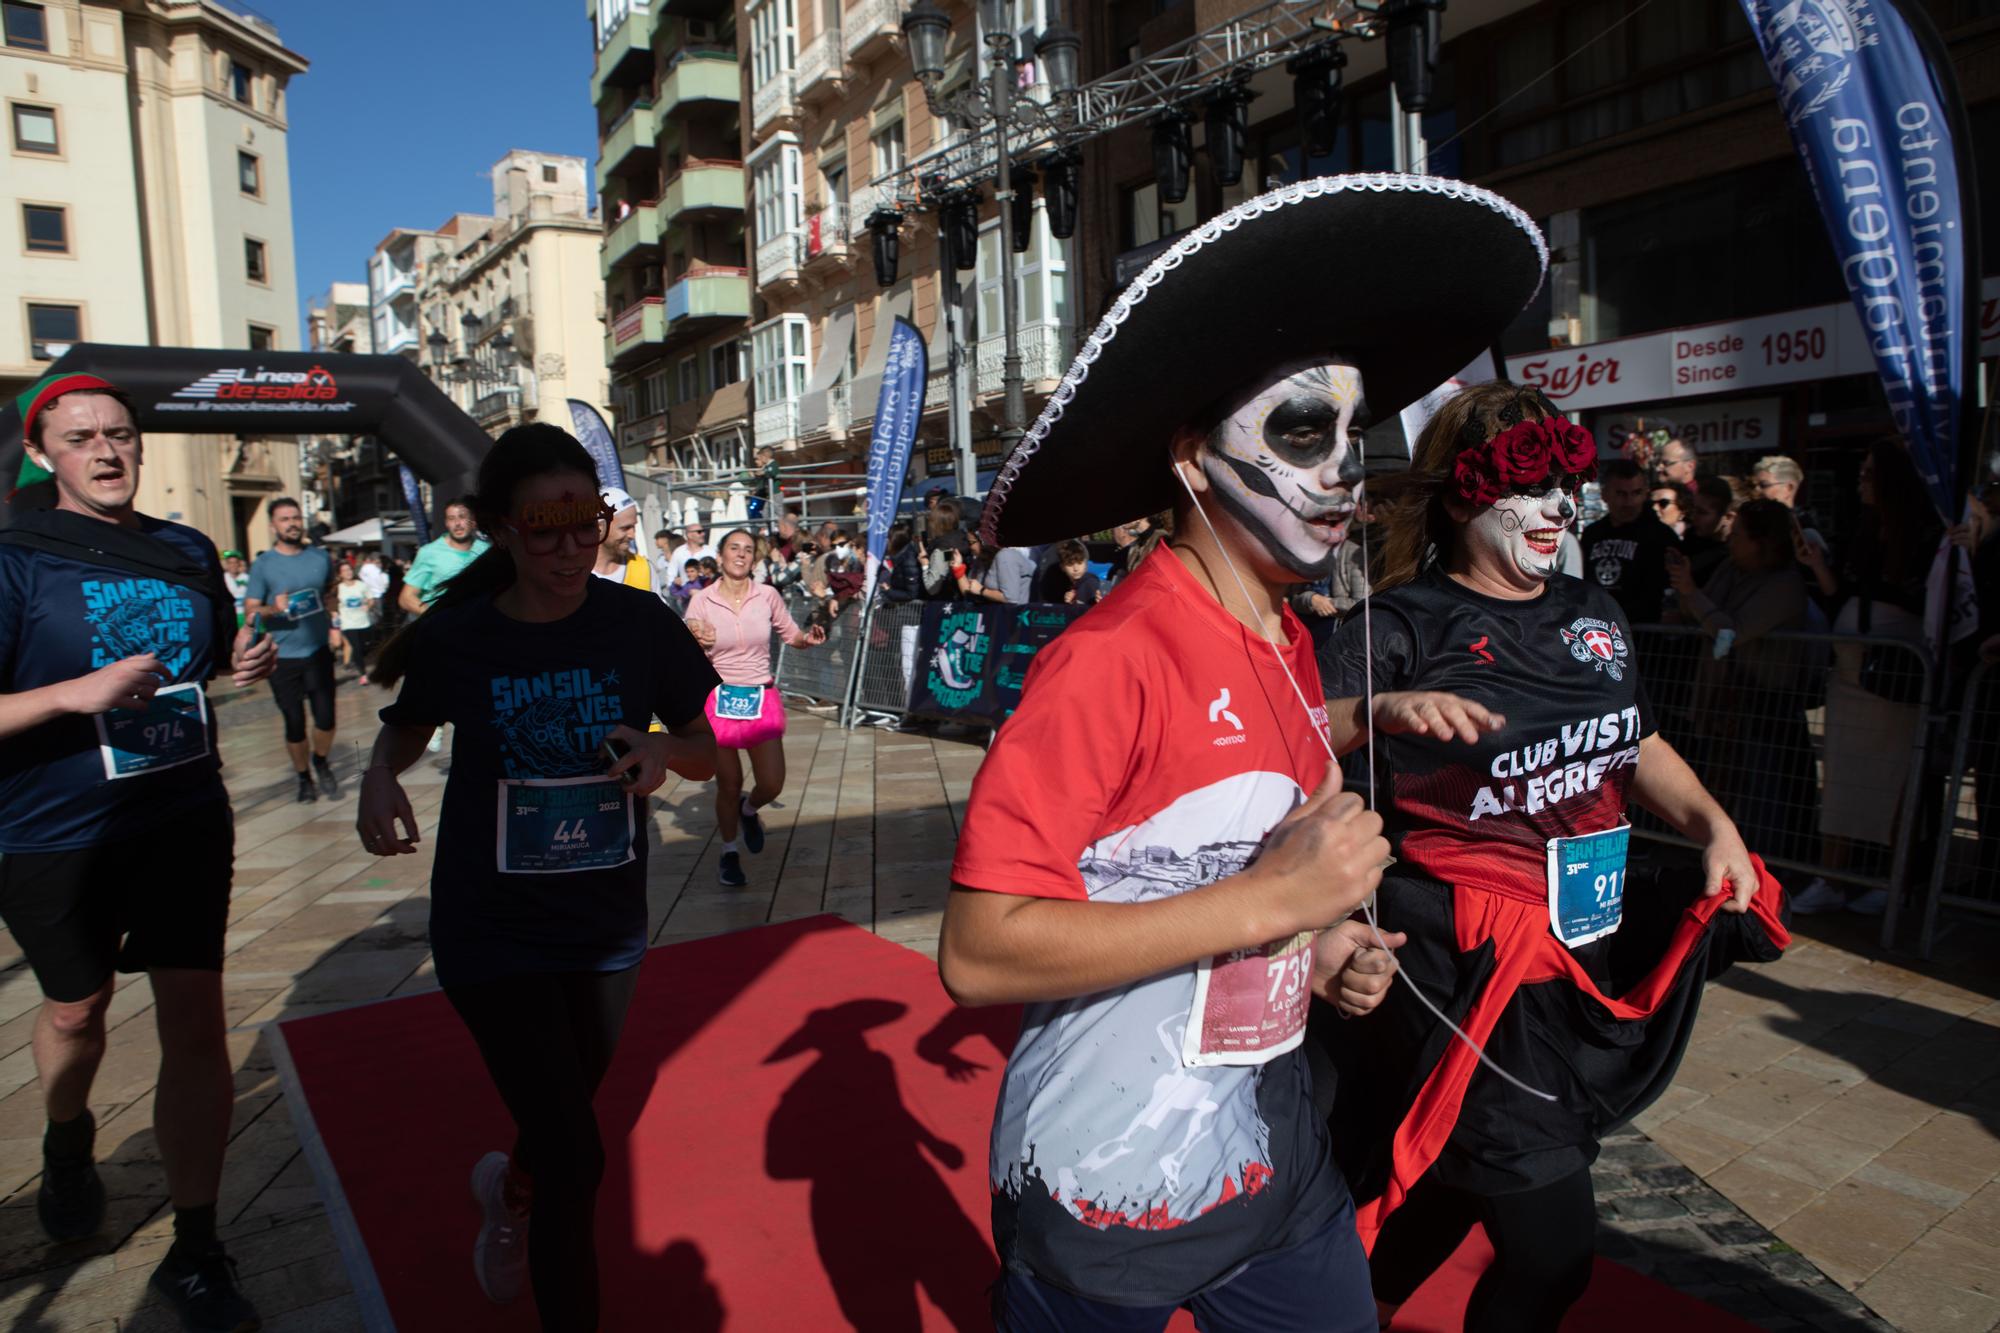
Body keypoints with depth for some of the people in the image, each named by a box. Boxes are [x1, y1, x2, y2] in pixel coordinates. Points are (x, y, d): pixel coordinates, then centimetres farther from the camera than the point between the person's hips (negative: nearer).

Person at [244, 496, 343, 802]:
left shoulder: (320, 557, 5)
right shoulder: (263, 564, -3)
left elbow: (332, 592, 22)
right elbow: (249, 611, -5)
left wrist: (333, 625, 9)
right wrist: (273, 609, -25)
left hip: (318, 651, 2)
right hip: (282, 657, -2)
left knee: (326, 717, -1)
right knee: (294, 723, 5)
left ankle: (322, 763, 26)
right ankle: (304, 777, 23)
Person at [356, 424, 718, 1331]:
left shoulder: (639, 626, -10)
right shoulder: (453, 638, -12)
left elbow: (708, 750, 0)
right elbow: (402, 732, 7)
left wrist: (664, 753, -22)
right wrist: (378, 780, -14)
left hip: (608, 923, 3)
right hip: (492, 929, -3)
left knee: (564, 1118, 25)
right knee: (576, 1155, -8)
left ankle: (511, 1190, 60)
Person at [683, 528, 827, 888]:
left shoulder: (767, 595, -3)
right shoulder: (701, 601, -6)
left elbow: (790, 633, 10)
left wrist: (808, 639, -13)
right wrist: (698, 643, -27)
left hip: (762, 699, 1)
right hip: (720, 700, -1)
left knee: (772, 784, -1)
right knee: (729, 785, 5)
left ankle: (748, 811, 36)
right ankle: (729, 853, 29)